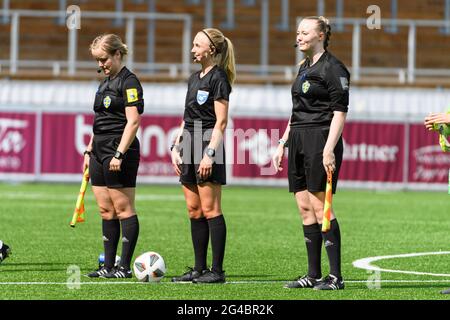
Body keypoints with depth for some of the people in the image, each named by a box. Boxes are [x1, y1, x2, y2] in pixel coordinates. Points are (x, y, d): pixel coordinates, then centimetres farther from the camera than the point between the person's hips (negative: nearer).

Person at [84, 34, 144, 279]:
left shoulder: (129, 82, -9)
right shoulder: (106, 82, 18)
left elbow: (133, 121, -16)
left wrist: (119, 154, -21)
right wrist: (89, 150, 20)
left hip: (120, 151, -9)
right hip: (100, 152, 9)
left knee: (123, 209, -5)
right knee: (106, 211, 8)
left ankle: (124, 267, -3)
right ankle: (108, 266, 10)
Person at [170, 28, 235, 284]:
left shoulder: (218, 78, -8)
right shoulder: (194, 78, 18)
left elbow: (221, 121, -13)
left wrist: (209, 153, -19)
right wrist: (176, 147, 15)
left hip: (208, 144, -9)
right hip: (190, 146, 9)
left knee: (210, 209, -8)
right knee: (194, 210, 8)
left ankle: (217, 270, -6)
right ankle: (199, 269, 12)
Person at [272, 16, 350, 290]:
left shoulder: (333, 67, -8)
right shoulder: (304, 68, 18)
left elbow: (340, 112, -14)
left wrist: (329, 149, -21)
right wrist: (282, 144, 20)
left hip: (321, 140, -9)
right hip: (298, 141, 9)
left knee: (319, 205, -10)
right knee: (304, 207, 7)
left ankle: (336, 276, -7)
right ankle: (313, 275, 11)